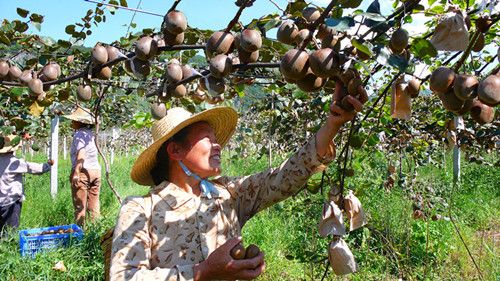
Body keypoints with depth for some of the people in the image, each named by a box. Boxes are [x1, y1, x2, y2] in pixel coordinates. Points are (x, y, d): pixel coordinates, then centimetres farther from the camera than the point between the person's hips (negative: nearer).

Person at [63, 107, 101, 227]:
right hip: (96, 170, 8)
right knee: (94, 206, 11)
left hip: (83, 171, -7)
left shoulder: (79, 134, -9)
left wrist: (76, 172, -27)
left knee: (80, 206, -1)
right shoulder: (91, 133, 14)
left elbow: (81, 153, -22)